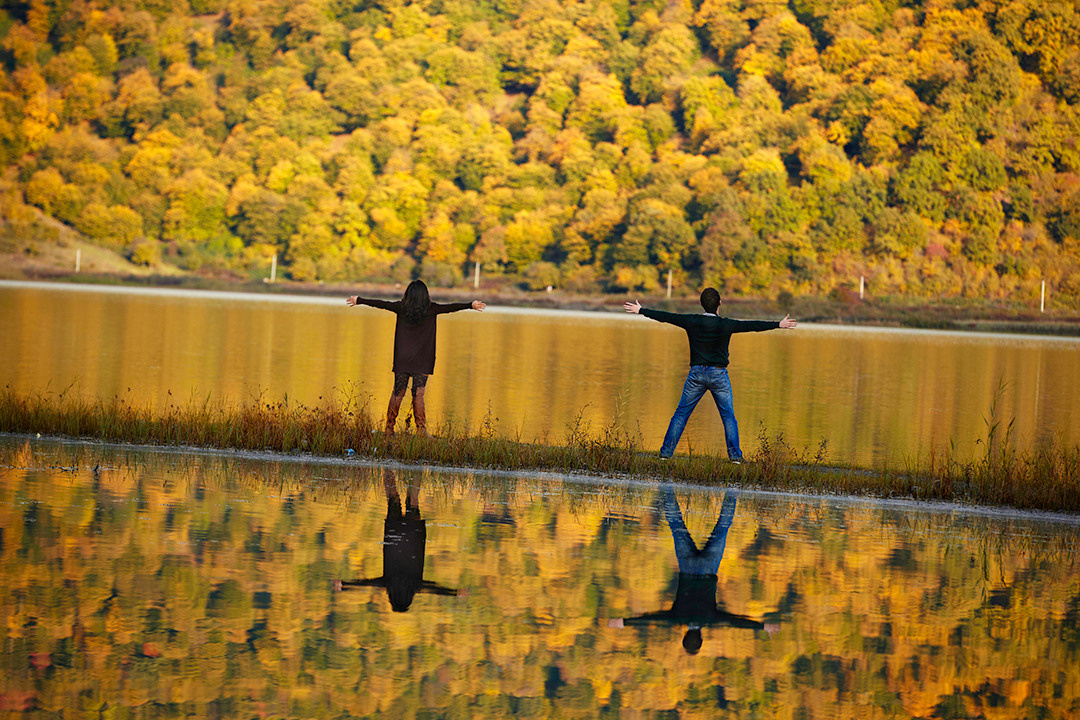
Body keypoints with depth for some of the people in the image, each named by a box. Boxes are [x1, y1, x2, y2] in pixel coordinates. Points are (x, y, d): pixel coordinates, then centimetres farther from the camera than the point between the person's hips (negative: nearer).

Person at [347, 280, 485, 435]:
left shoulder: (401, 307, -1)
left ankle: (389, 428, 9)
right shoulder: (431, 309, -5)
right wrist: (471, 305, 11)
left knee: (398, 393, 7)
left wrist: (359, 300, 20)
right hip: (422, 361, -2)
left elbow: (380, 304, 8)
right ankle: (421, 429, -6)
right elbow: (452, 307, 1)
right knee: (418, 394, -2)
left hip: (401, 359, 2)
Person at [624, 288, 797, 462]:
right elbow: (752, 325, -8)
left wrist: (640, 310, 16)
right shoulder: (726, 324, -9)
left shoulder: (692, 321, -3)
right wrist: (779, 325, -3)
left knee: (681, 414, 8)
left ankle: (666, 452, 5)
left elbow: (666, 317, 5)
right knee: (728, 416, 6)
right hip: (719, 375, -2)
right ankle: (735, 455, -2)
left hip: (696, 374, 2)